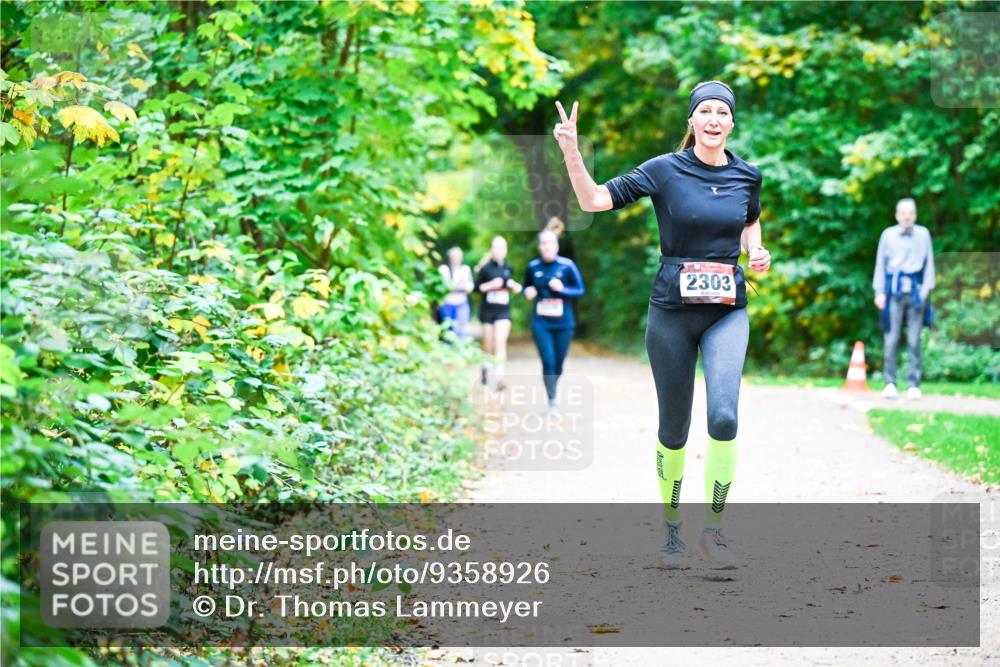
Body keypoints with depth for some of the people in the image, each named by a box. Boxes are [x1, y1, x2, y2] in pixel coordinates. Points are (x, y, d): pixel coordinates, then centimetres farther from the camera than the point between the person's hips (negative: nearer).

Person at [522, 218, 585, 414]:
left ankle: (553, 389, 36)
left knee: (558, 363, 9)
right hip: (541, 323, 0)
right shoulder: (533, 266, 0)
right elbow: (526, 286, 17)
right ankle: (552, 402, -6)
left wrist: (562, 289, -20)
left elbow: (580, 290, -3)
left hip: (563, 323, 0)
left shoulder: (567, 266, -8)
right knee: (548, 361, -12)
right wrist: (528, 292, -6)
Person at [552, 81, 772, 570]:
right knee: (674, 427, 7)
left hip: (727, 312, 1)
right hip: (672, 310, -1)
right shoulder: (664, 171, -4)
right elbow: (594, 200, -7)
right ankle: (671, 527, 27)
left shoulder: (747, 176, 5)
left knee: (723, 416, -19)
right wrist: (571, 152, -21)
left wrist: (756, 251, 5)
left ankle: (714, 528, -5)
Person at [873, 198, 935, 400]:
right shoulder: (888, 235, 7)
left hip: (915, 290, 0)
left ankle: (913, 385, 2)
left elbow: (929, 263, 10)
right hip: (894, 290, 0)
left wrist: (926, 288, 0)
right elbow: (880, 263, 10)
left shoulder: (923, 234, 8)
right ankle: (890, 383, 1)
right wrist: (879, 291, 3)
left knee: (914, 340, -1)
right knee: (892, 338, -4)